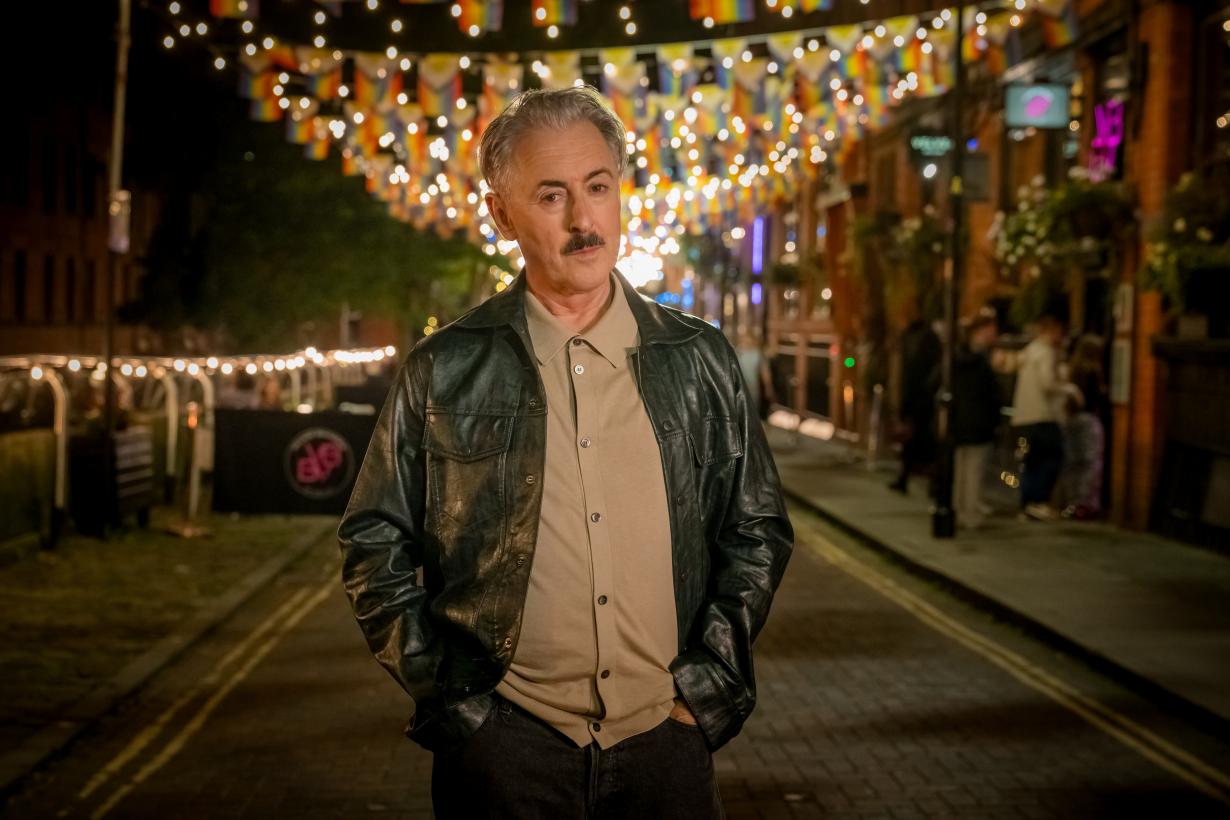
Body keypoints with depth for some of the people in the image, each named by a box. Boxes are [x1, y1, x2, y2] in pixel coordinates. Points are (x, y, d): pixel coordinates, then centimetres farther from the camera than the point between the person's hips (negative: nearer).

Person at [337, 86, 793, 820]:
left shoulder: (700, 361, 6)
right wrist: (452, 694, -2)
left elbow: (757, 531, 11)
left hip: (664, 736, 2)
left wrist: (706, 680, 2)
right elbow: (376, 548, 5)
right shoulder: (444, 373, 1)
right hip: (505, 744, -1)